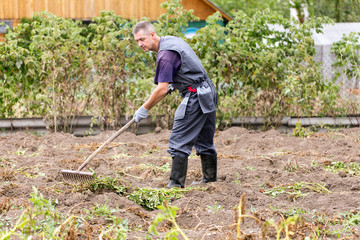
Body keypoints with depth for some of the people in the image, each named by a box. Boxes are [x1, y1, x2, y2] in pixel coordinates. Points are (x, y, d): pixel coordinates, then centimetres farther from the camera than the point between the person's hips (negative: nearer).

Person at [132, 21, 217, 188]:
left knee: (179, 142, -9)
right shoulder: (172, 40, 12)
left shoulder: (165, 55, -19)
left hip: (195, 96, -10)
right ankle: (210, 179, 24)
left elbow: (162, 89, -21)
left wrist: (144, 109, -13)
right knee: (205, 141, 17)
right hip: (208, 92, 10)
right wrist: (174, 84, 28)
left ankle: (176, 184, -12)